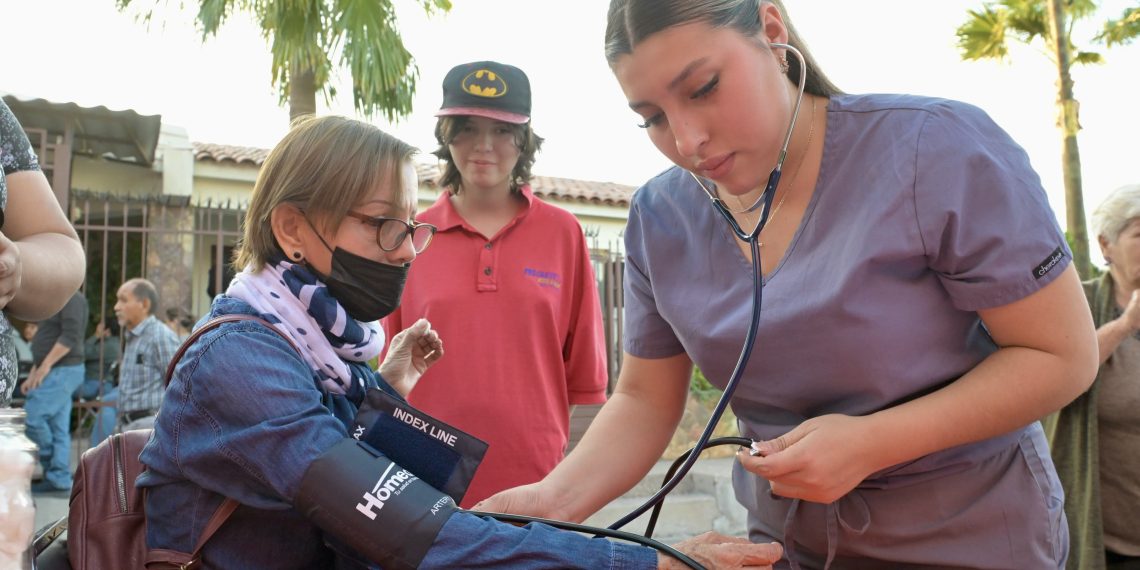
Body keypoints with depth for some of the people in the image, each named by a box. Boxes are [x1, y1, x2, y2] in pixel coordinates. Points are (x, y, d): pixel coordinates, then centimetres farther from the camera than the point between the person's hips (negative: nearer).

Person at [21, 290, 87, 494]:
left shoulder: (72, 299, -10)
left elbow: (70, 337, -21)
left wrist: (45, 366, -21)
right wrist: (32, 375, 20)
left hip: (62, 371, -10)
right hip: (56, 372, 10)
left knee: (32, 417, -10)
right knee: (58, 426, 7)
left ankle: (52, 468, 3)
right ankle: (59, 479, 8)